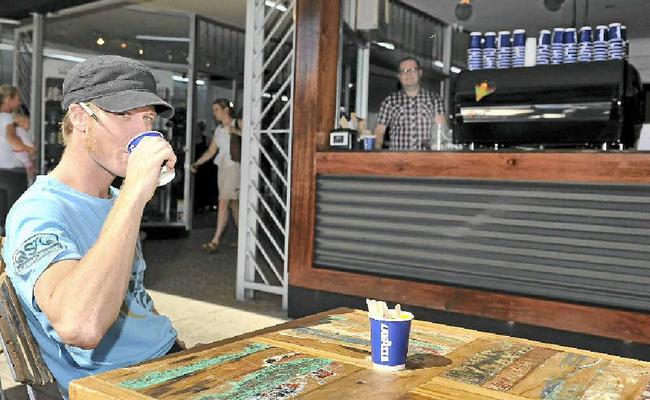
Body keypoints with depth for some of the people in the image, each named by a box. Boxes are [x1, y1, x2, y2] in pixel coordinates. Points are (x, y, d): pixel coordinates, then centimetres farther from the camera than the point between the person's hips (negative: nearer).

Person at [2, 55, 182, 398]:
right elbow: (80, 327, -36)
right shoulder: (38, 212, -17)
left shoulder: (117, 202, 11)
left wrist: (180, 349, 11)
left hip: (170, 357, 8)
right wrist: (134, 193, -33)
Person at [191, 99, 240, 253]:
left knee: (223, 202, -12)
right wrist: (197, 163, 7)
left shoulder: (238, 123, -4)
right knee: (233, 203, 10)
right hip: (222, 166, 8)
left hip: (234, 166, -8)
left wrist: (236, 132, -24)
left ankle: (215, 241, -12)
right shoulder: (219, 129, 16)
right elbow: (211, 151, 17)